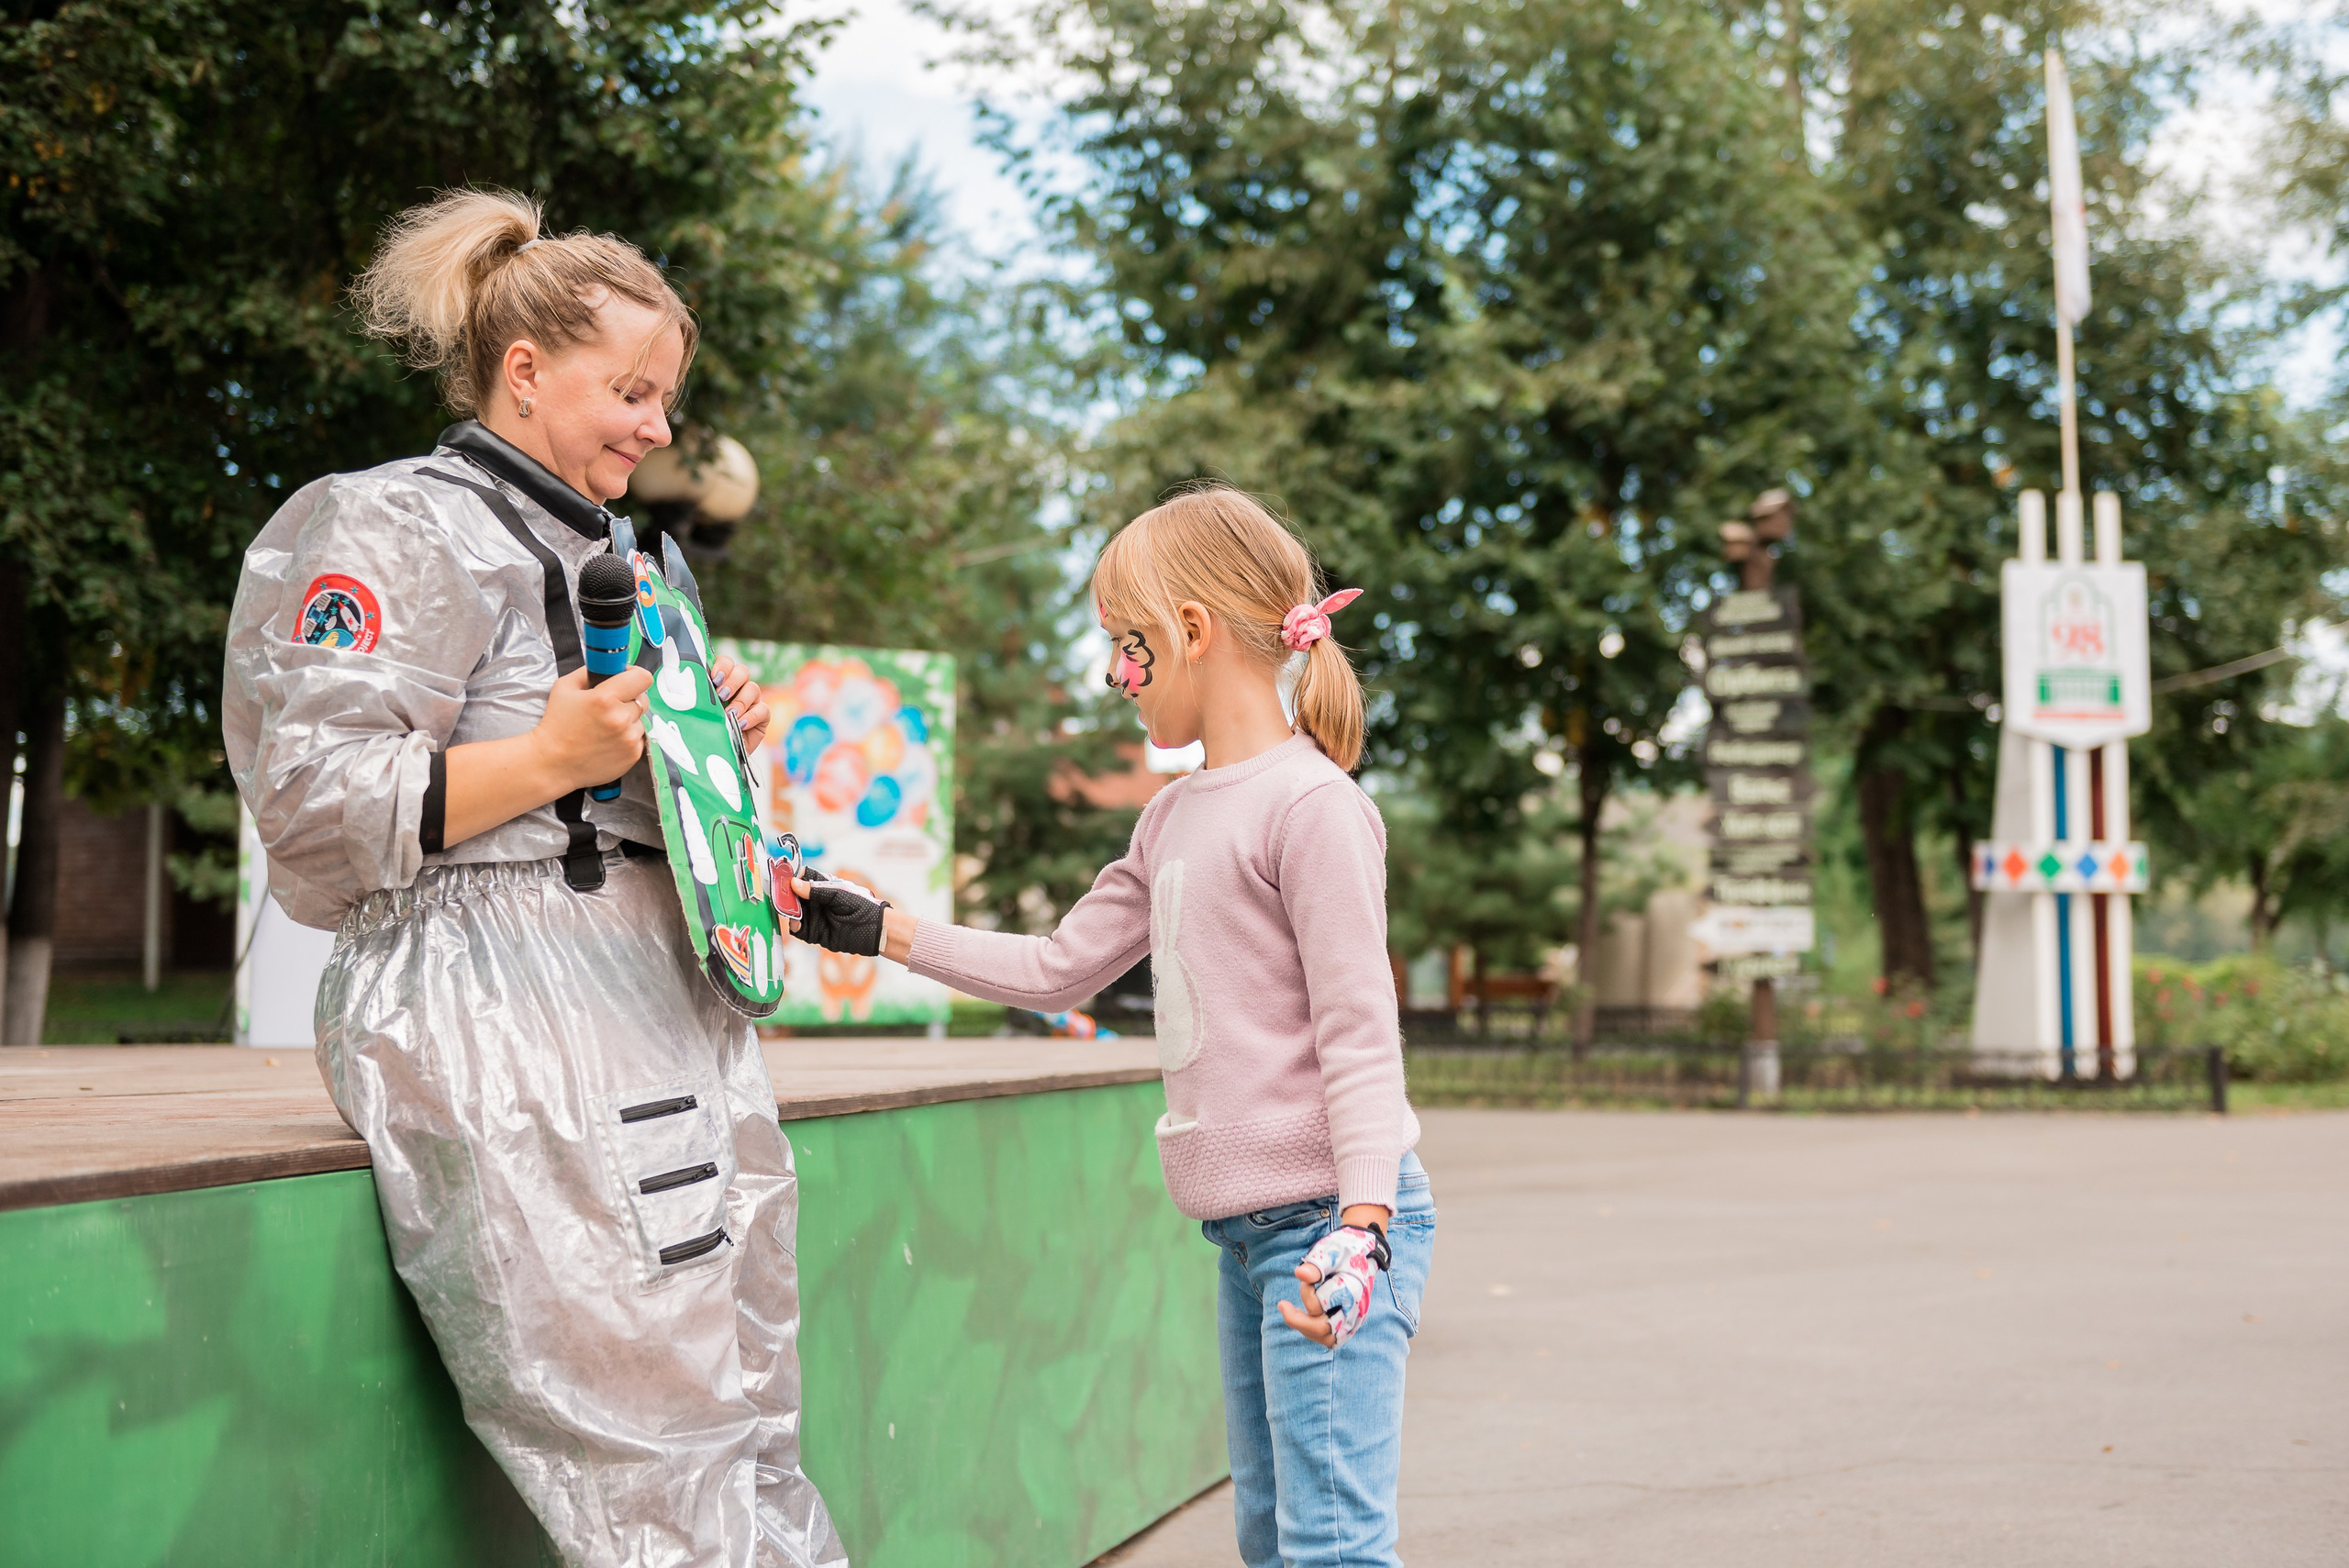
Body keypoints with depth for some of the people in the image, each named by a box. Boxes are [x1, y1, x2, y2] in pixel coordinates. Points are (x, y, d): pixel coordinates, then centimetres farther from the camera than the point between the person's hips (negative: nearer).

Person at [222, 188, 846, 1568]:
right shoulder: (396, 528, -1)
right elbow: (315, 804, -12)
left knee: (749, 1431, 3)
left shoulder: (608, 555, 27)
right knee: (652, 1458, -16)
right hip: (500, 1024, -9)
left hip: (662, 991, 9)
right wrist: (554, 757, -20)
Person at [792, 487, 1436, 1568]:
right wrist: (882, 933, 18)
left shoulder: (1312, 806, -13)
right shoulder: (1173, 818, 15)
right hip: (1243, 1229, 9)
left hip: (1329, 1216, -9)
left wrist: (1360, 1222, -26)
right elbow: (1058, 971, 21)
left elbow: (1359, 1033, -17)